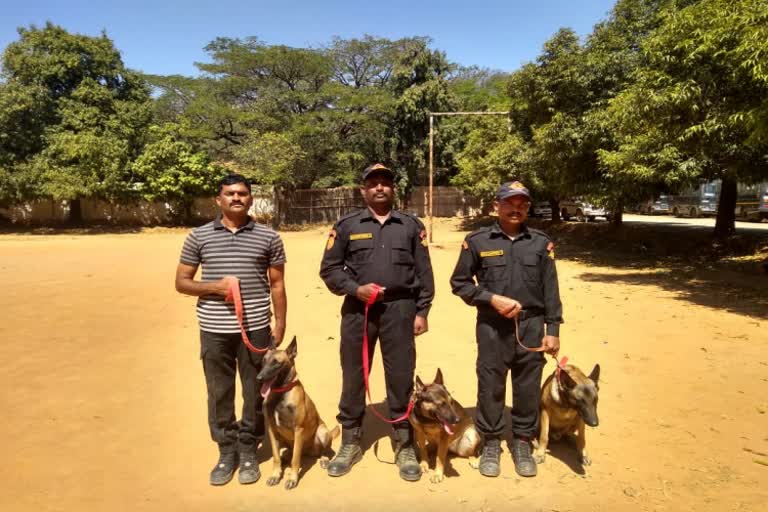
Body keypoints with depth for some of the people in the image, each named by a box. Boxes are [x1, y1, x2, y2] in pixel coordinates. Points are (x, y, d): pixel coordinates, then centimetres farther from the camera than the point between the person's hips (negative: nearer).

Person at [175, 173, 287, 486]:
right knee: (219, 394, 11)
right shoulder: (199, 236, 3)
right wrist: (215, 286, -11)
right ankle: (226, 452, 28)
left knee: (256, 393, 9)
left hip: (256, 328, 0)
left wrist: (280, 323, 2)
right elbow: (181, 282, 6)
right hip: (214, 330, 1)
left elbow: (277, 285, 7)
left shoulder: (268, 237, 3)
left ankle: (248, 451, 27)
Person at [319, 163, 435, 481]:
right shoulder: (346, 226, 6)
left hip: (400, 309, 0)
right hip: (357, 309, 0)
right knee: (353, 375, 9)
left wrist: (422, 311, 1)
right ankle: (350, 443, 26)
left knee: (401, 377, 6)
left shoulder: (411, 226, 8)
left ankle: (405, 446, 22)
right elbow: (329, 269, 5)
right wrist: (355, 289, -10)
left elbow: (424, 273, 7)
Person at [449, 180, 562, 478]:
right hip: (492, 328, -1)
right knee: (490, 386, 8)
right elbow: (459, 283, 1)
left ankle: (522, 443, 29)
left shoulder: (541, 243, 4)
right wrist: (492, 299, -11)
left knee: (528, 387, 10)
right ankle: (490, 443, 26)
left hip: (531, 327, 2)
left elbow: (551, 290, 6)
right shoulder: (477, 241, -2)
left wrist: (553, 329, 2)